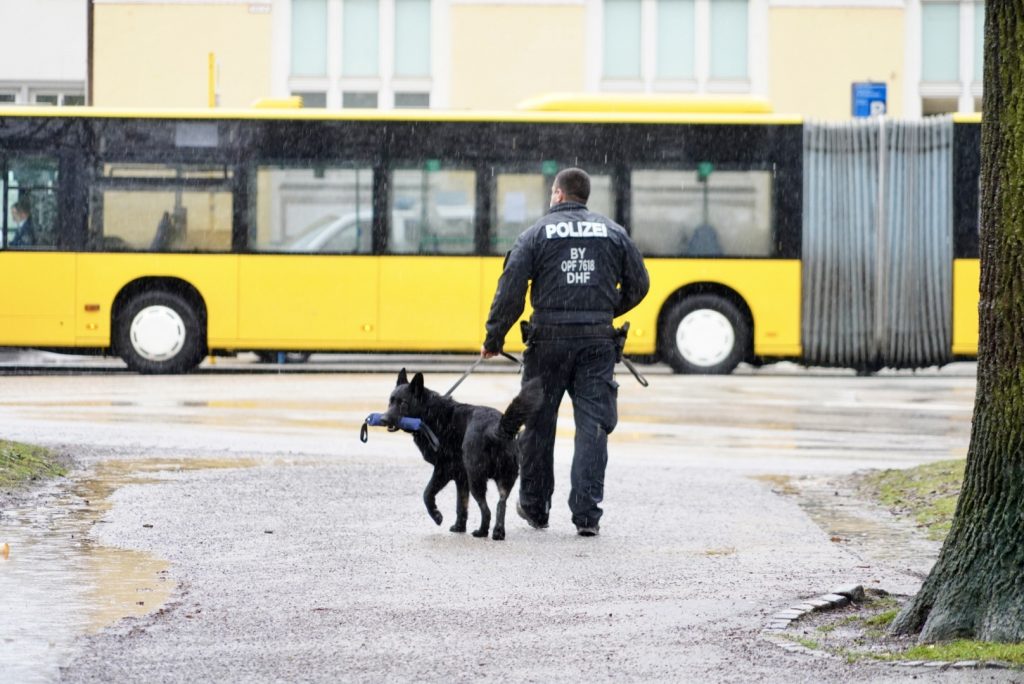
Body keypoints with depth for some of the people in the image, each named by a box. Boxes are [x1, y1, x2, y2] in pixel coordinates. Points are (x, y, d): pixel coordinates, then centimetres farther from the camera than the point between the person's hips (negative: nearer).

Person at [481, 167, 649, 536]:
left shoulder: (536, 234, -1)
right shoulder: (613, 233, 7)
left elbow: (510, 291, -6)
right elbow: (638, 285, 12)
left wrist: (493, 339, 2)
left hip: (550, 338, -1)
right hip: (598, 340, 1)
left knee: (538, 425, 13)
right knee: (592, 426, 0)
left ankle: (535, 506, 25)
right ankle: (587, 515, -8)